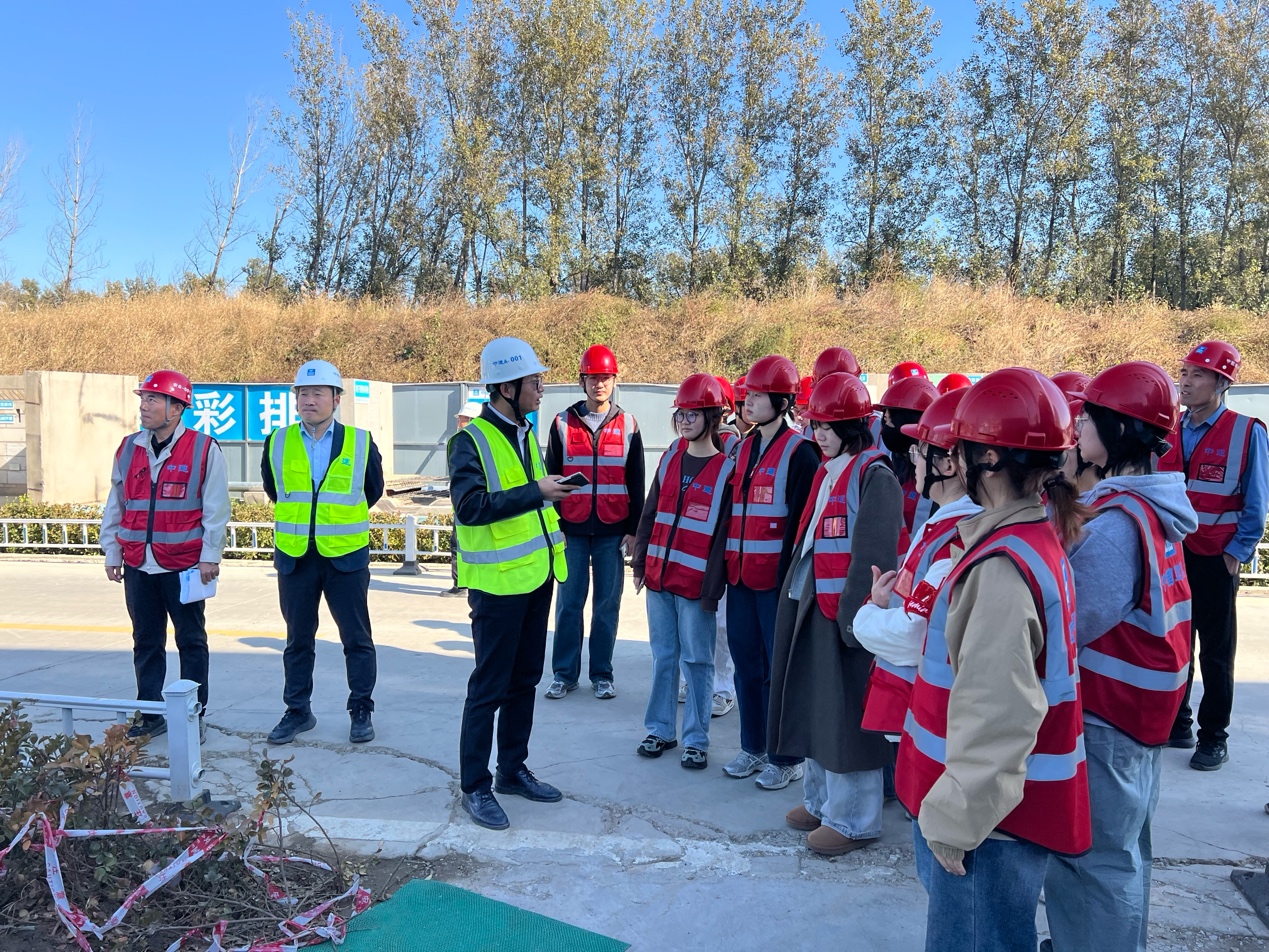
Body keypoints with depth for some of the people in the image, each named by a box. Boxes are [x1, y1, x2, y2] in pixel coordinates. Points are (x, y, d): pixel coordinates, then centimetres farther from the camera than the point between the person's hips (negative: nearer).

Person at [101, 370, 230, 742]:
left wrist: (210, 556, -9)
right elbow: (115, 506, 14)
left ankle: (194, 716, 16)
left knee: (191, 641, 6)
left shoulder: (204, 450, -6)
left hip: (184, 566, -4)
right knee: (146, 642, 12)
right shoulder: (128, 449, 8)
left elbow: (215, 508, -7)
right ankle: (150, 714, 23)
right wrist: (112, 553, 11)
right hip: (138, 566, 5)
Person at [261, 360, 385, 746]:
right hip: (294, 557, 2)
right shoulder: (277, 444, 1)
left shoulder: (361, 443, -3)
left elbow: (372, 491, 12)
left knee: (357, 639, 5)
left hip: (346, 555, -2)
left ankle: (361, 711, 19)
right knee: (298, 639, 12)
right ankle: (297, 711, 27)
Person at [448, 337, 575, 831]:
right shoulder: (471, 439, -15)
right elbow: (470, 507, -28)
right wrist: (536, 492, -29)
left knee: (524, 680, 17)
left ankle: (513, 769, 32)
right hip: (498, 584, -8)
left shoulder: (525, 433, 11)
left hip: (536, 577, 8)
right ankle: (475, 786, 16)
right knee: (490, 686, 1)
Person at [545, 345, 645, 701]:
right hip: (572, 529, 0)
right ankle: (564, 673, 15)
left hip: (612, 531, 0)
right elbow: (552, 477, 6)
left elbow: (636, 483, 7)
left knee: (608, 604, 5)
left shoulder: (627, 426, 5)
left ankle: (601, 674, 16)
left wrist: (634, 529, 2)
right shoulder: (563, 423, 4)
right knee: (569, 602, 4)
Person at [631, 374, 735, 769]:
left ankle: (696, 739, 17)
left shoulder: (725, 470, -7)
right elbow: (650, 513, 12)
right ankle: (661, 730, 26)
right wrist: (640, 563, 8)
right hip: (658, 576, 5)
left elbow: (724, 534, -9)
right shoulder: (669, 459, 8)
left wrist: (713, 587, -12)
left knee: (696, 660, 5)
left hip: (695, 584, -5)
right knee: (663, 656, 14)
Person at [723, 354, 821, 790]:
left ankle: (786, 757, 16)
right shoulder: (743, 449, 13)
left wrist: (789, 575, -17)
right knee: (747, 664, 14)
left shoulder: (799, 452, -9)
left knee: (781, 668, 3)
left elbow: (801, 520, -13)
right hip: (740, 576, 7)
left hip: (776, 579, -7)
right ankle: (753, 747, 28)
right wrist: (724, 565, 13)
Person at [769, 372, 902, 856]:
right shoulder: (826, 471, 14)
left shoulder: (875, 476, -13)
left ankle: (853, 818, 14)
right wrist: (795, 591, 16)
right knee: (816, 707, 16)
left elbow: (873, 556, -18)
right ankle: (821, 799, 32)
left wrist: (853, 614, -21)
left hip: (847, 610, -9)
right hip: (811, 604, 9)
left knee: (848, 714, 0)